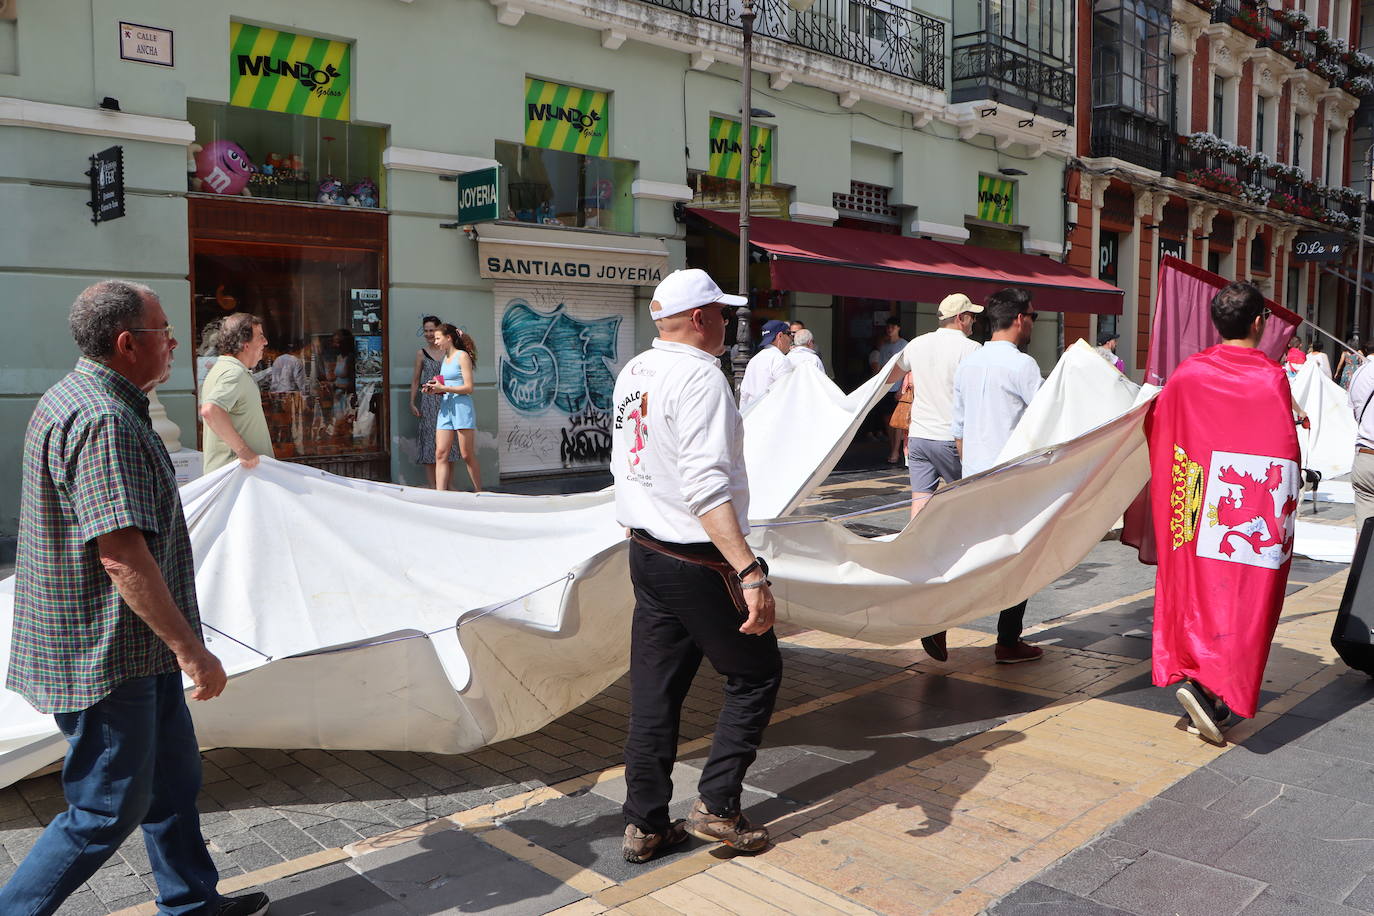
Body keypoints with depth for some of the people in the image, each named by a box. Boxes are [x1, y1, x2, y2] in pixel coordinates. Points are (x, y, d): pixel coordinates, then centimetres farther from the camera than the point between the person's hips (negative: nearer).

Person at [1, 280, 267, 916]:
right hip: (106, 655, -11)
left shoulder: (72, 399, 11)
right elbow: (120, 553, -29)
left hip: (138, 648, 11)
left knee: (172, 773, 19)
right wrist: (190, 648, -24)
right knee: (109, 808, 3)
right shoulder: (104, 420, -24)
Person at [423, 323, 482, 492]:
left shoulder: (462, 356, -4)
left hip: (461, 407, -7)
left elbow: (468, 387, -11)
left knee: (467, 456, -2)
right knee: (440, 454, -4)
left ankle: (479, 493, 11)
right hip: (445, 408, 7)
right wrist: (435, 389, 3)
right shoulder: (443, 360, 18)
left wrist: (444, 388, -17)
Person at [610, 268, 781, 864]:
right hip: (699, 562, -8)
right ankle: (717, 805, 12)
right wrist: (750, 573, -28)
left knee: (654, 691, 13)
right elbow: (707, 487, -26)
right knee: (756, 675, 10)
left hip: (644, 552, 8)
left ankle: (644, 825, 21)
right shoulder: (700, 375, -17)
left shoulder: (632, 373, 10)